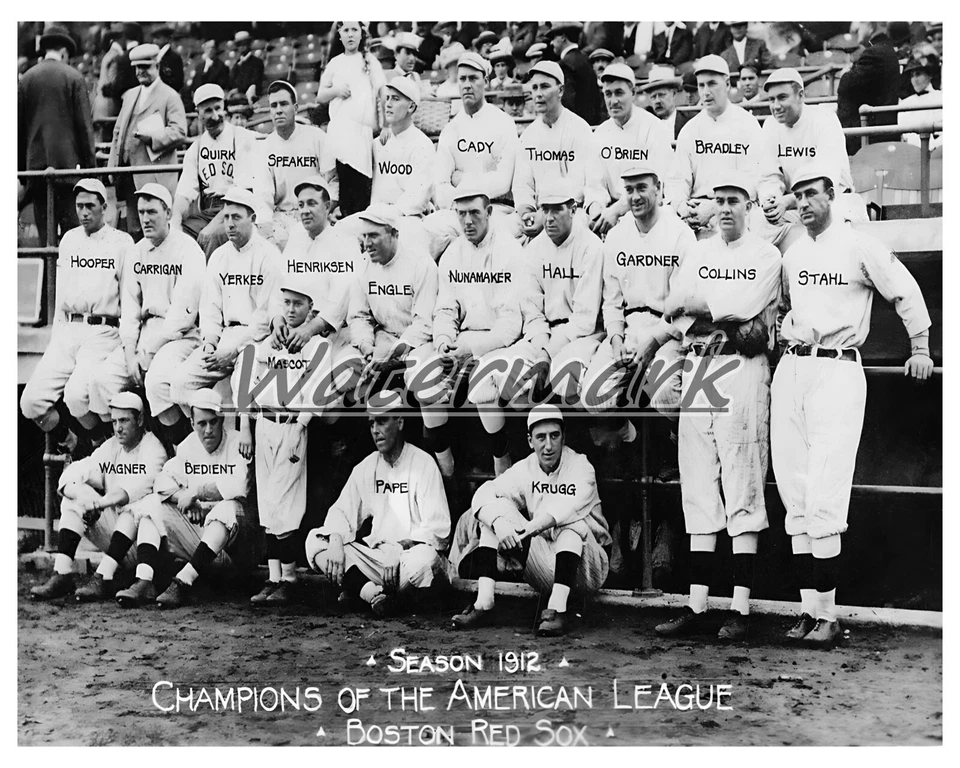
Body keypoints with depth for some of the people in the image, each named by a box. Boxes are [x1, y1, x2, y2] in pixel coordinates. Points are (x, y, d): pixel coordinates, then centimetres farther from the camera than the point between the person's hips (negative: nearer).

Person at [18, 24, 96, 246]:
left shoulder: (26, 79, 6)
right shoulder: (73, 77, -2)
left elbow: (19, 125, 9)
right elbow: (84, 125, -3)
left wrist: (21, 168, 15)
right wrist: (90, 165, 2)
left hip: (35, 163, 3)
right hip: (66, 161, -3)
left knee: (45, 233, 5)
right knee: (72, 228, -3)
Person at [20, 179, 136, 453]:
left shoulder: (122, 242, 3)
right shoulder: (68, 240, 19)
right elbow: (60, 295, 21)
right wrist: (56, 336, 12)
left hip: (103, 331, -5)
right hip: (67, 331, 5)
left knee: (77, 396, -28)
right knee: (31, 402, -9)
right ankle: (69, 446, 16)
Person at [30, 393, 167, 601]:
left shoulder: (153, 449, -9)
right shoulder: (110, 447, 9)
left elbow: (137, 488, -29)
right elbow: (69, 477, -3)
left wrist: (100, 503, -40)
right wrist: (83, 495, -25)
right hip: (111, 525, 6)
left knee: (135, 505, -34)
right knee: (73, 500, -8)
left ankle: (103, 577, -39)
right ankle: (62, 574, -21)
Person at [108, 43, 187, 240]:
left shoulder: (170, 96, -2)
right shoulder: (130, 95, 22)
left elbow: (179, 132, -12)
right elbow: (118, 132, 23)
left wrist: (152, 137, -21)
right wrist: (113, 164, 13)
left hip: (156, 177, -7)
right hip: (130, 176, 7)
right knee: (134, 230, 8)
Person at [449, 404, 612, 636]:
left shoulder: (581, 467, -13)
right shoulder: (525, 469, -1)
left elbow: (564, 509, -33)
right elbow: (484, 494, -15)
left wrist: (523, 530, -46)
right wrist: (500, 524, -36)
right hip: (543, 566, 4)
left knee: (572, 522, -32)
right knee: (495, 511, -10)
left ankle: (558, 607, -38)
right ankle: (484, 604, -21)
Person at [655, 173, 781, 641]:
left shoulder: (765, 255, 4)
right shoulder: (698, 252, 19)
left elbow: (744, 308, -11)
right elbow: (672, 309, 7)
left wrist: (697, 303, 1)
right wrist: (730, 321, -7)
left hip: (742, 369, -5)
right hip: (697, 367, 5)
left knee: (742, 487, -6)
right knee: (697, 488, 4)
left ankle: (740, 609, -5)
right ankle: (697, 606, 7)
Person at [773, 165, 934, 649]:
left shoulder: (859, 247, -1)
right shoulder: (791, 255, 16)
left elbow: (906, 293, 6)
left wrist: (920, 349, 8)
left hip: (837, 371, -6)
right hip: (790, 369, 6)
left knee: (824, 499, -13)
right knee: (795, 496, 3)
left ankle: (827, 613, -10)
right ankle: (809, 606, 8)